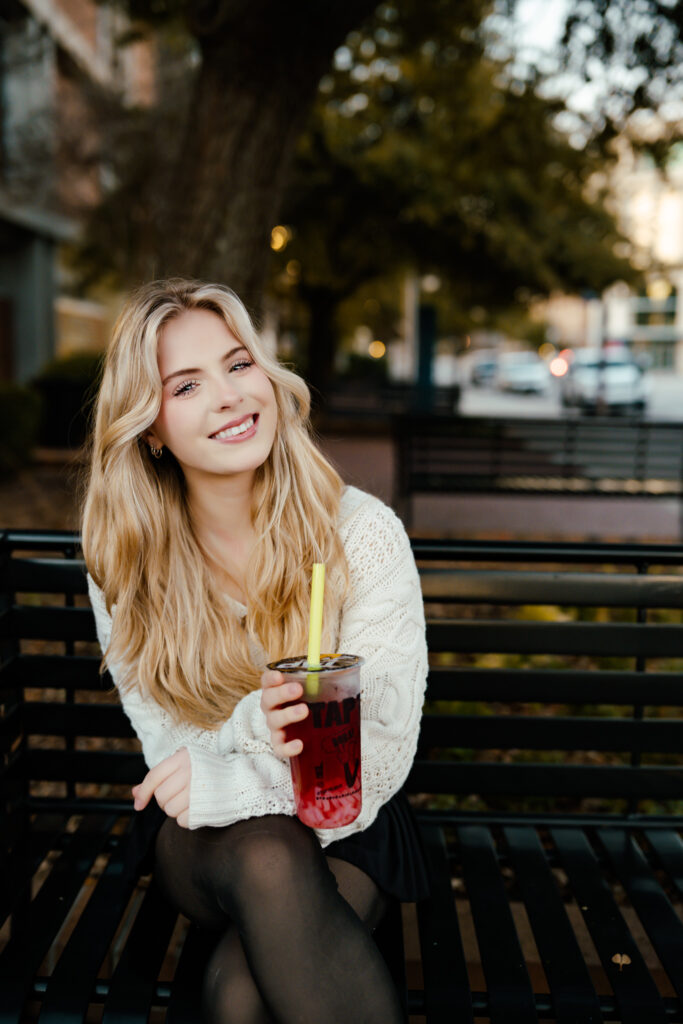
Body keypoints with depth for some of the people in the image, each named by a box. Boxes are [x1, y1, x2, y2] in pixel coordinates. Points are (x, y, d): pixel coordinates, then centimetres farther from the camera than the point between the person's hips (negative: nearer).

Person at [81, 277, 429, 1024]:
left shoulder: (363, 532, -14)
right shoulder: (124, 561, -7)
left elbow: (378, 757, -14)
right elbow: (171, 751, -7)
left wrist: (217, 771, -26)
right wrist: (253, 728, -31)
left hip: (344, 826, -2)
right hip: (202, 833, 2)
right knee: (266, 860, -33)